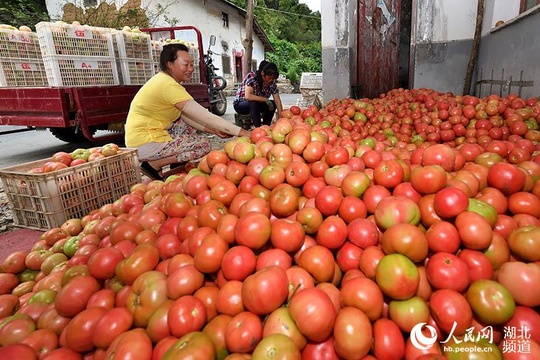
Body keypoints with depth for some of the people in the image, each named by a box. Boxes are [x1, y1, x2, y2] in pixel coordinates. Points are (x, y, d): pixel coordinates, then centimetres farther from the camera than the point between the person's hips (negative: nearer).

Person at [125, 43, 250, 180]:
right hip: (145, 144, -10)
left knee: (193, 122, 13)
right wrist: (241, 132, -22)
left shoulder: (164, 80, 9)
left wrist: (213, 130, -3)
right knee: (206, 145, -12)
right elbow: (205, 117, -24)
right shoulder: (169, 85, -21)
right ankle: (154, 165, -5)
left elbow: (186, 116, 9)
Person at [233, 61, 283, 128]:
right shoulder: (252, 76, -25)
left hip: (256, 104, 6)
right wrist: (266, 100, -31)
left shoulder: (272, 82, -11)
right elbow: (248, 96, -37)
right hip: (240, 104, -6)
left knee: (273, 104, -14)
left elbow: (277, 100, -14)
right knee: (254, 102, -35)